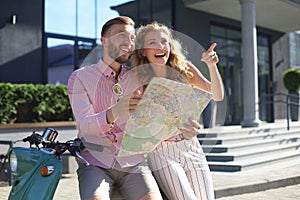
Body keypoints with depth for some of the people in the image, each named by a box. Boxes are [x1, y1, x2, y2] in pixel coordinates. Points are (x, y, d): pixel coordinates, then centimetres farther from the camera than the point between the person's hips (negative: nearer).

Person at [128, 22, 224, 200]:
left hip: (191, 148, 4)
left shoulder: (184, 69, 4)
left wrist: (212, 65, -19)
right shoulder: (137, 79, -5)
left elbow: (217, 95, -3)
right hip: (161, 153, -4)